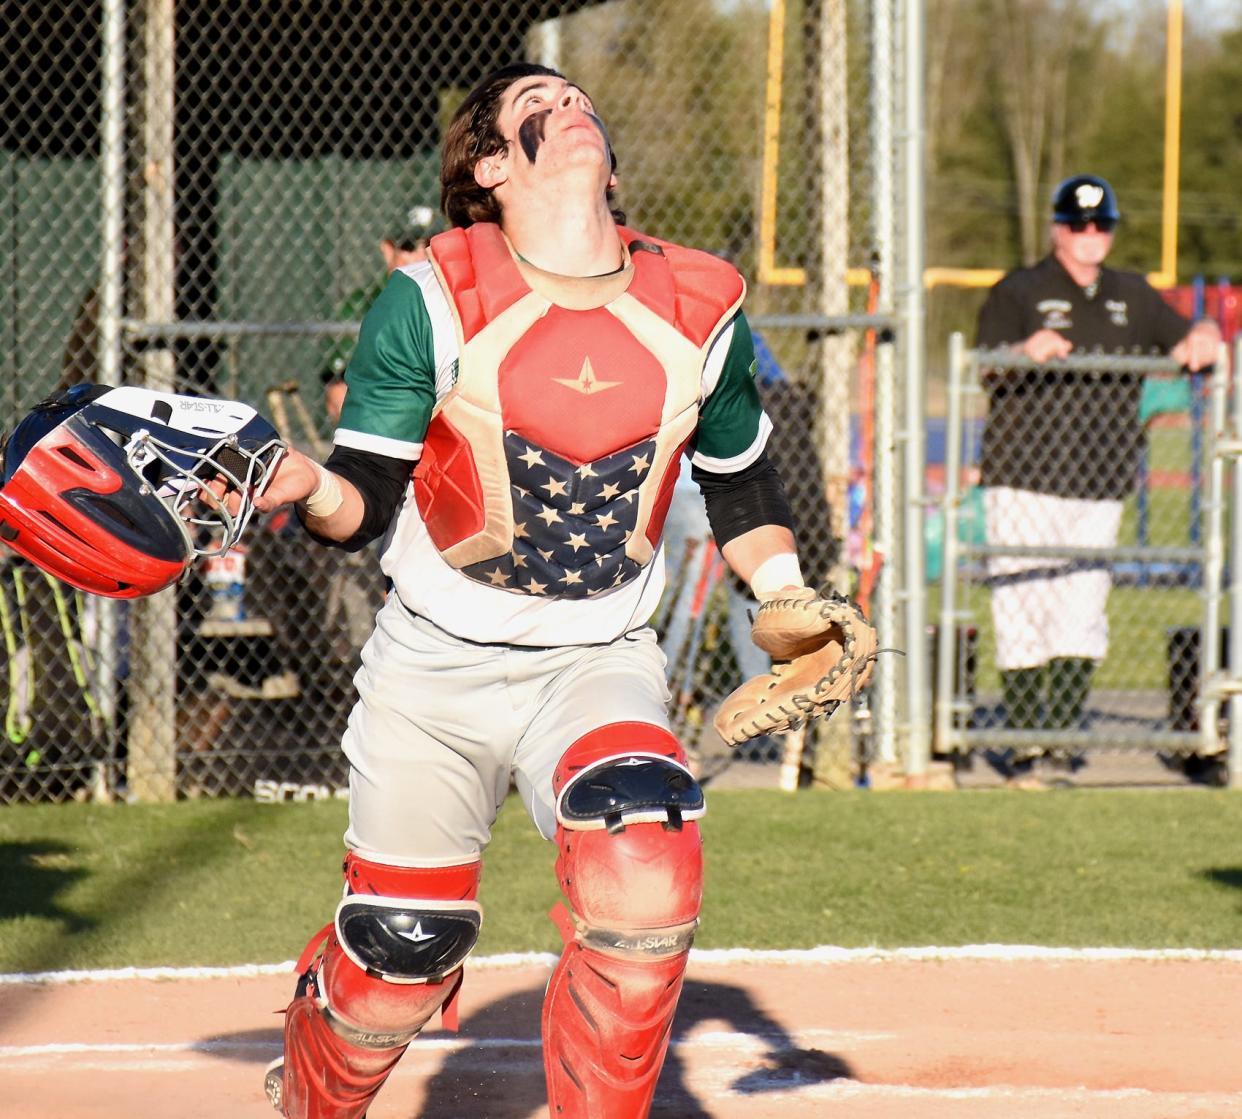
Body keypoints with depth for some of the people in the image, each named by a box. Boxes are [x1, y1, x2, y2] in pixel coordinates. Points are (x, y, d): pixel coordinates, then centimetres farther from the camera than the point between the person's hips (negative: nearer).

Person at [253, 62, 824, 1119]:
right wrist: (302, 483, -34)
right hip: (434, 666, -1)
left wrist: (788, 598, -1)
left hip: (601, 662, 1)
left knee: (646, 877, -27)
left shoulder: (700, 309, -2)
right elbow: (363, 503, -12)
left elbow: (742, 484, 14)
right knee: (400, 957, 1)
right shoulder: (434, 300, -12)